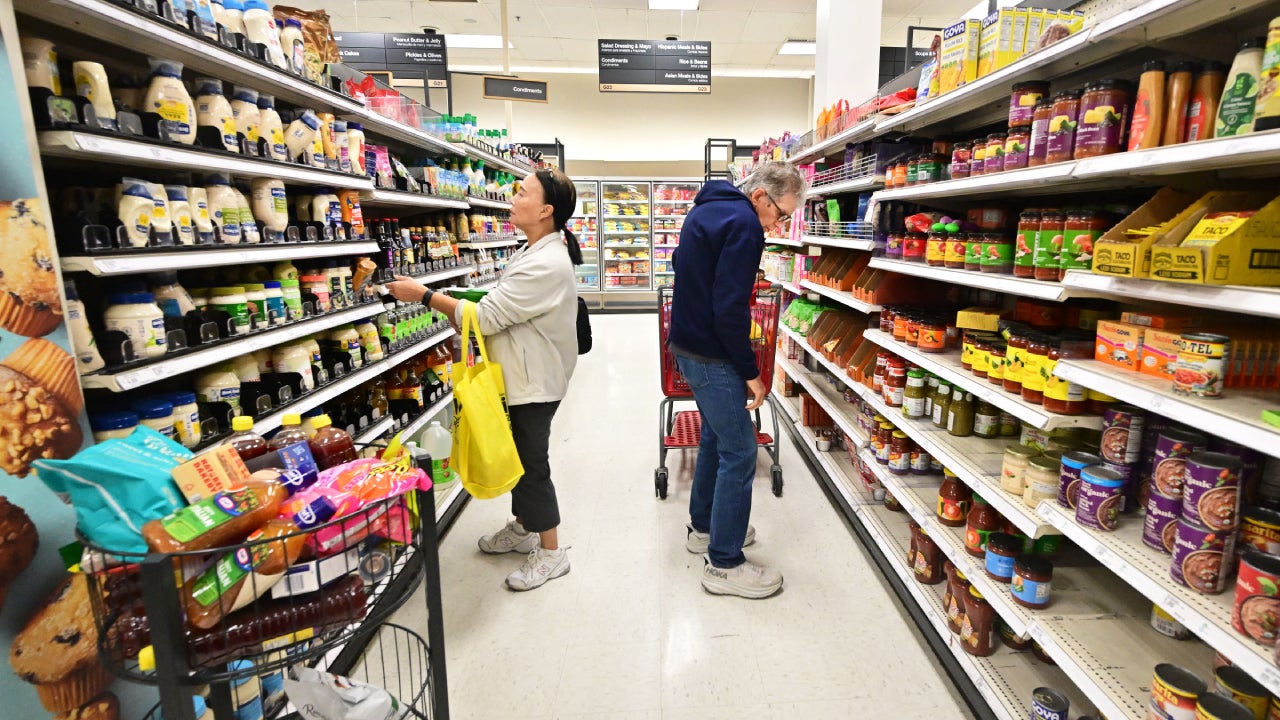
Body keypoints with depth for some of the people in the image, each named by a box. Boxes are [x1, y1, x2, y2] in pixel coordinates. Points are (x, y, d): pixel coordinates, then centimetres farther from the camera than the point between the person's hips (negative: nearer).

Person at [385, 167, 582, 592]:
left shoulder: (546, 264, -25)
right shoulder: (537, 253, 10)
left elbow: (487, 315, -25)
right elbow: (503, 312, 15)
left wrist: (424, 295, -18)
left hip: (534, 381, -10)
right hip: (521, 376, 10)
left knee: (531, 462, 1)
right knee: (517, 455, 21)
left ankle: (551, 552, 19)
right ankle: (522, 529, 40)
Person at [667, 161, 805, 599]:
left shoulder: (707, 209, 12)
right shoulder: (743, 224, -18)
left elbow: (683, 267, 21)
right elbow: (730, 308, -24)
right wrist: (750, 372, -15)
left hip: (687, 344, 10)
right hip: (711, 356, -10)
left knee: (716, 436, 21)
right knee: (739, 451, -2)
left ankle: (704, 527, 36)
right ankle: (724, 563, 8)